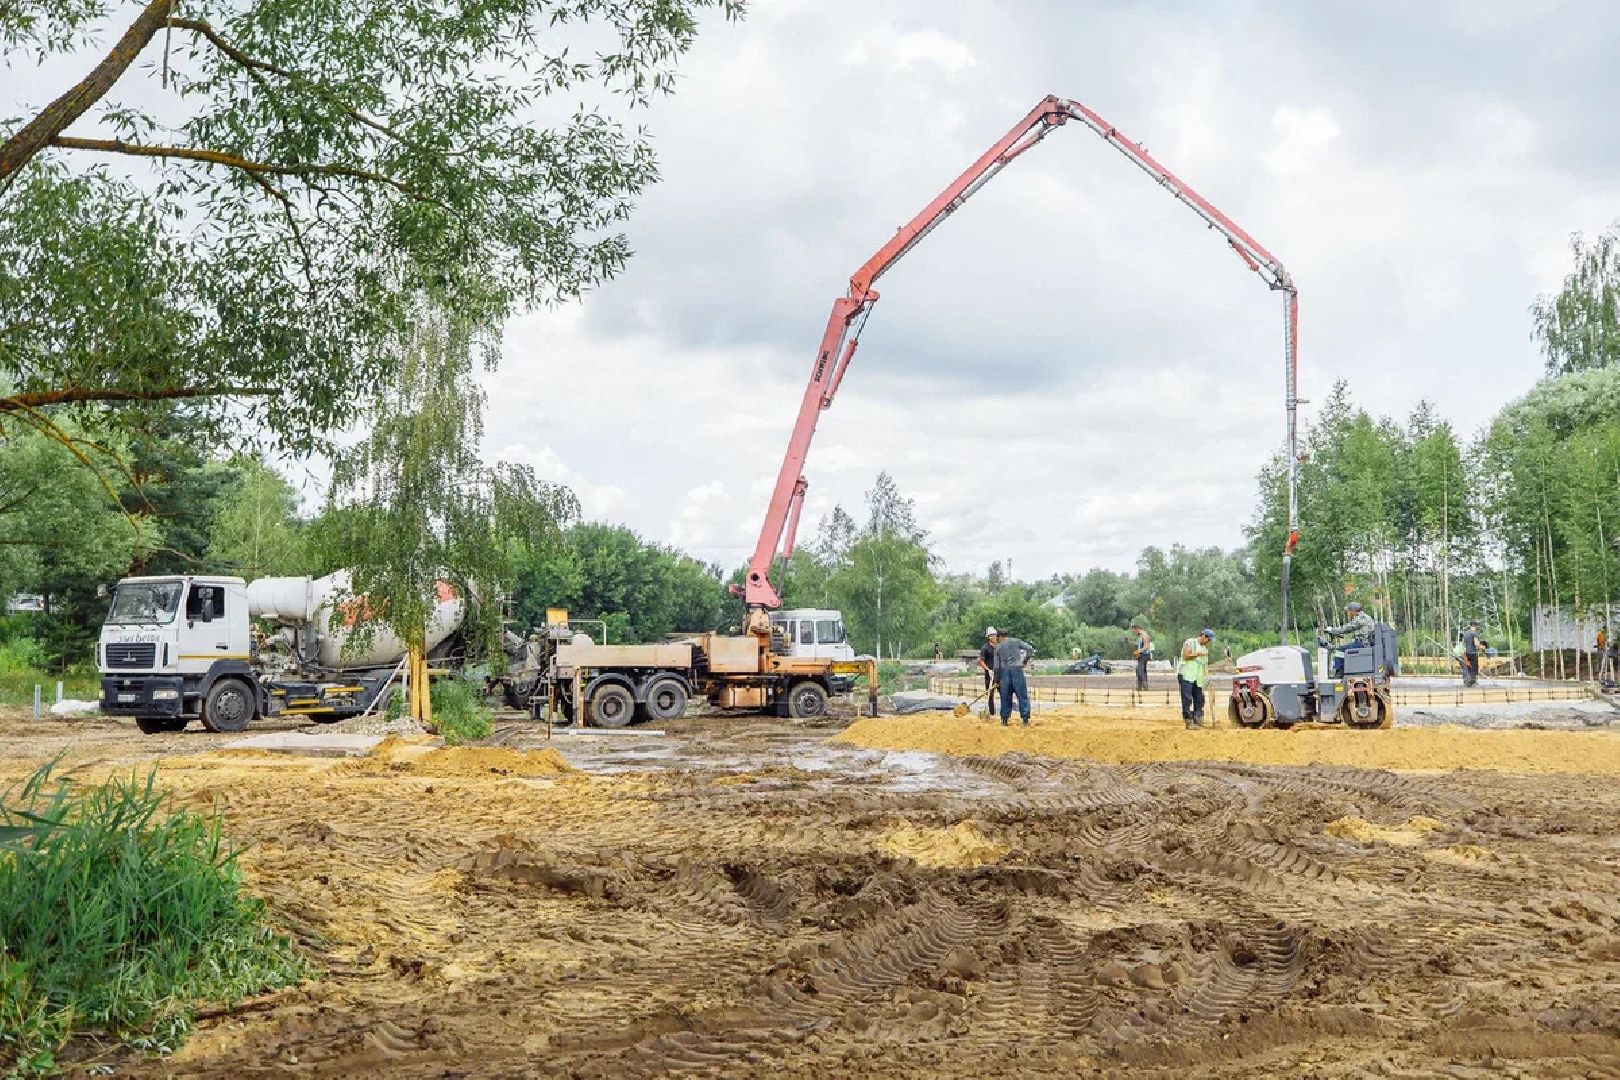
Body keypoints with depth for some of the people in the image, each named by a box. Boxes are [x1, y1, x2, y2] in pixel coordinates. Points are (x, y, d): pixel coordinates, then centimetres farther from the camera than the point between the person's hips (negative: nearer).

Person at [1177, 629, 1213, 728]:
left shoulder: (1205, 648, 20)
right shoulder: (1190, 642, -1)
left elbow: (1205, 664, 17)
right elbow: (1186, 656, -14)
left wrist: (1206, 675, 3)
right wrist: (1198, 654, -12)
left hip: (1198, 678, 8)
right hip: (1186, 676, -8)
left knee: (1199, 700, 6)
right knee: (1187, 699, -9)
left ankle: (1198, 721, 11)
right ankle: (1189, 722, -9)